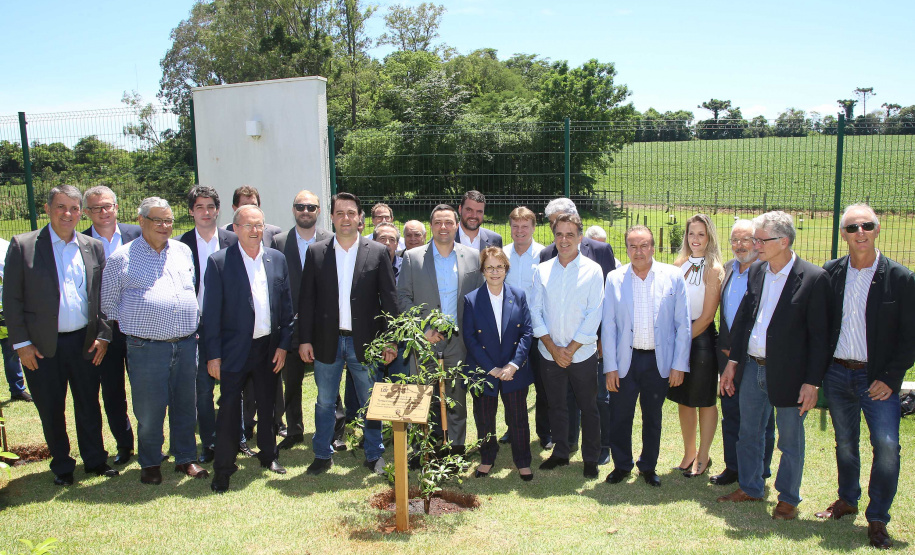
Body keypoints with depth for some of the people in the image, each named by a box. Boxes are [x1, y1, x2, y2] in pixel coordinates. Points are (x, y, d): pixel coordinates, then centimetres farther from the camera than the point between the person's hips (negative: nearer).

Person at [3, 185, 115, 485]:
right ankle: (61, 466, 28)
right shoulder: (23, 245, -3)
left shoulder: (94, 248, 5)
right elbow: (11, 299, -3)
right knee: (51, 411, 11)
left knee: (89, 405, 12)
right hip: (42, 346, -2)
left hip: (85, 343, 2)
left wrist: (103, 335, 1)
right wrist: (21, 342, -7)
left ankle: (95, 460, 28)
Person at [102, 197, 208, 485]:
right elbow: (108, 303, 5)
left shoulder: (183, 251, 11)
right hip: (147, 349, -4)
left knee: (185, 405, 12)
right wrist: (133, 326, 6)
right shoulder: (122, 258, -1)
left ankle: (185, 458, 26)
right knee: (149, 410, 5)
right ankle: (150, 464, 23)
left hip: (186, 344, 4)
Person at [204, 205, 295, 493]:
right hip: (234, 349, -4)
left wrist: (283, 345, 2)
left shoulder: (277, 259, 4)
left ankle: (269, 456, 34)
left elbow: (286, 306, 7)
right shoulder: (219, 262, -7)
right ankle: (223, 468, 16)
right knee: (229, 409, 2)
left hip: (269, 347, 4)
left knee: (268, 405, 16)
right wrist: (213, 355, -9)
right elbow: (211, 312, -7)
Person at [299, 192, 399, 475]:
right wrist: (305, 339, -1)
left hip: (364, 341, -1)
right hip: (327, 341, 1)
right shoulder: (316, 252, 3)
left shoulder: (378, 252, -1)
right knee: (325, 402, 12)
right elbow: (306, 299, 3)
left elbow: (389, 299, -1)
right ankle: (323, 455, 28)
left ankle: (374, 455, 25)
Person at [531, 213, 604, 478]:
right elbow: (536, 311, 2)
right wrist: (553, 348, -7)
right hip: (549, 354, 3)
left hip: (582, 354, -2)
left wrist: (570, 349, -10)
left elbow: (594, 314, -8)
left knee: (588, 407, 7)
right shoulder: (542, 270, 3)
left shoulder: (592, 270, -4)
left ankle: (591, 458, 23)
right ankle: (560, 453, 30)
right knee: (556, 406, 14)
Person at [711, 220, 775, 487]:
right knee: (730, 416, 16)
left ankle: (759, 475, 21)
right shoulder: (728, 269, 9)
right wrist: (725, 347, 9)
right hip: (728, 357, 7)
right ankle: (732, 467, 29)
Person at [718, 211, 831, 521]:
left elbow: (819, 335, -12)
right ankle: (750, 488, 34)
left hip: (787, 373, -5)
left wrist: (812, 381, -13)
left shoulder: (814, 278, -12)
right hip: (753, 368, 6)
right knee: (748, 434, 17)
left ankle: (788, 498, 27)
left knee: (790, 441, 10)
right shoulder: (756, 272, 5)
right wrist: (732, 361, 10)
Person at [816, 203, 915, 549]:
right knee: (844, 442, 16)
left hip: (877, 378, -3)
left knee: (886, 444, -11)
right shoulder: (831, 273, 1)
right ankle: (847, 500, 36)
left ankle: (877, 519, 6)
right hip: (837, 374, 3)